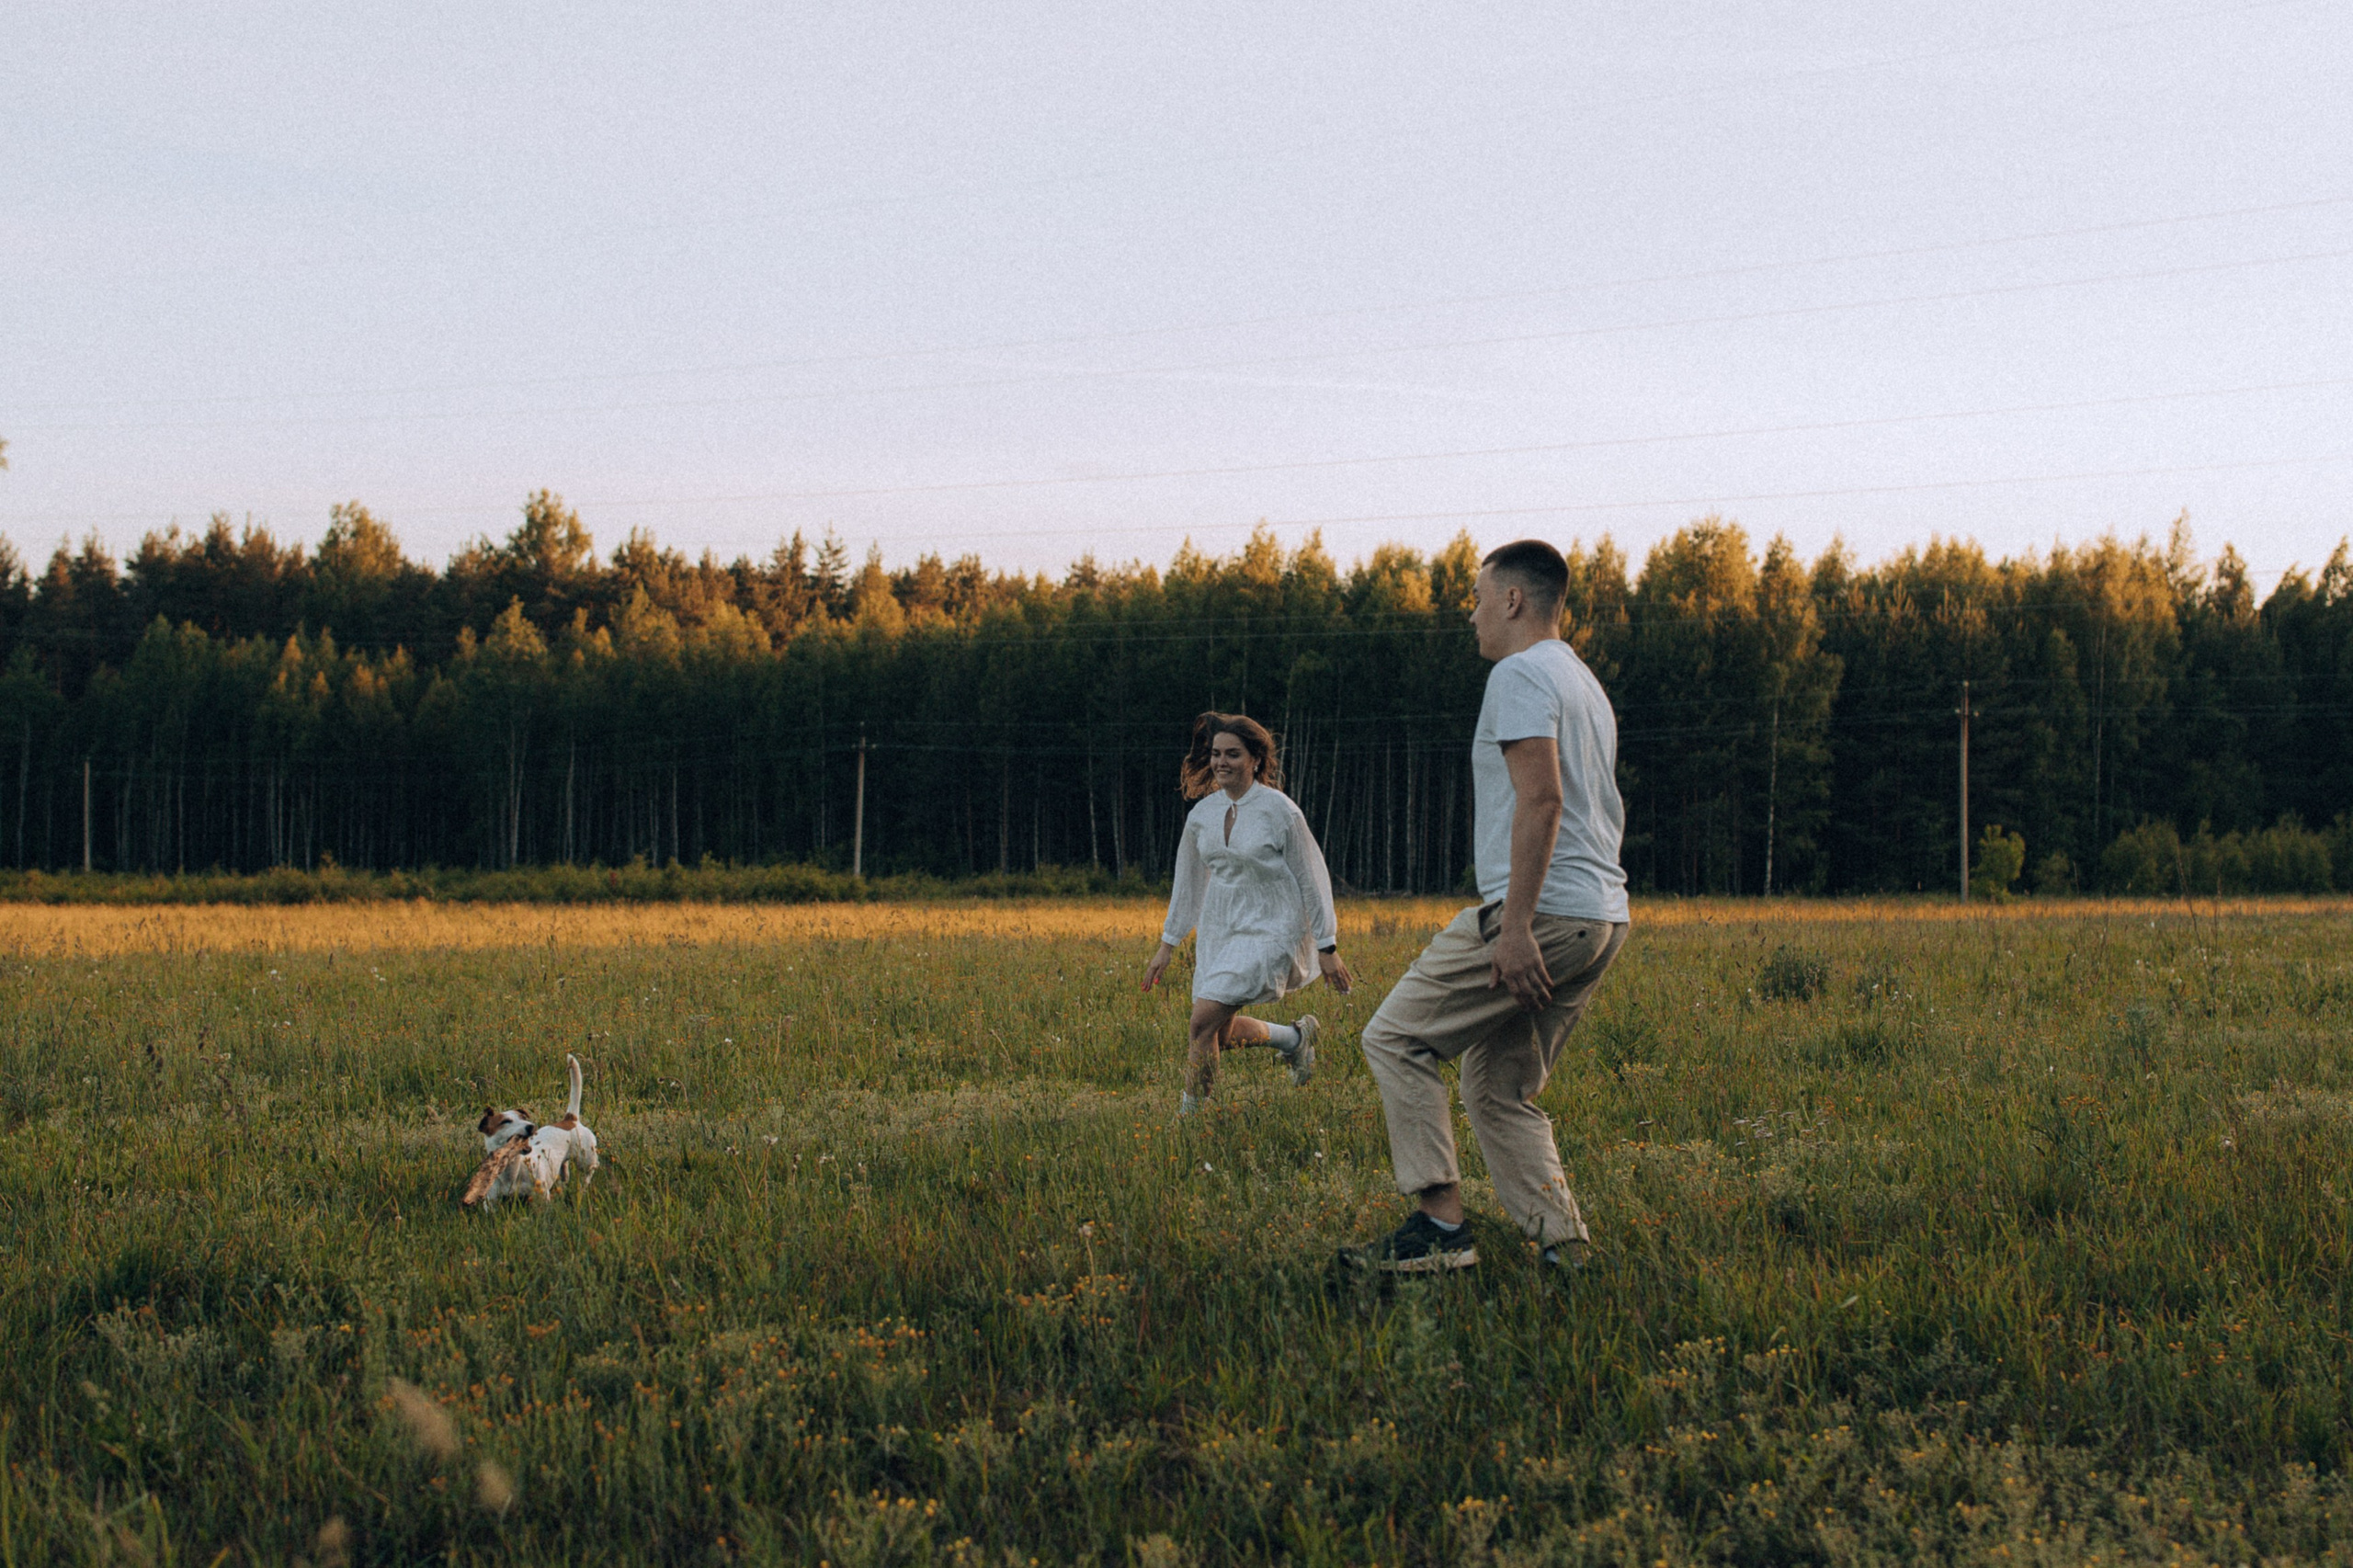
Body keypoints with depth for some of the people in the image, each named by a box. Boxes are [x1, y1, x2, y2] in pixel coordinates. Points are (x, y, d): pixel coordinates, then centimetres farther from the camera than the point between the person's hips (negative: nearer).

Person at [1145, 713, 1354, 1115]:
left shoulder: (1279, 811, -11)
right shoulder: (1202, 814, 4)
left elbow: (1311, 878, -6)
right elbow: (1187, 881, 16)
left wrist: (1327, 948, -6)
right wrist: (1167, 945, 17)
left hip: (1269, 930, -7)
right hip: (1219, 929, 7)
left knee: (1204, 1020, -19)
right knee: (1220, 1034, 5)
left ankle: (1188, 1116, -6)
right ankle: (1296, 1037, 30)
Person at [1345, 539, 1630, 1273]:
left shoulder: (1520, 674, -8)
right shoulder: (1585, 683, 24)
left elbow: (1541, 799, -20)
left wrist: (1516, 925, -24)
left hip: (1541, 911, -9)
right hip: (1602, 919, 9)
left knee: (1395, 1039, -2)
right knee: (1499, 1086, 14)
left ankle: (1440, 1224, -9)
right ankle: (1562, 1243, 3)